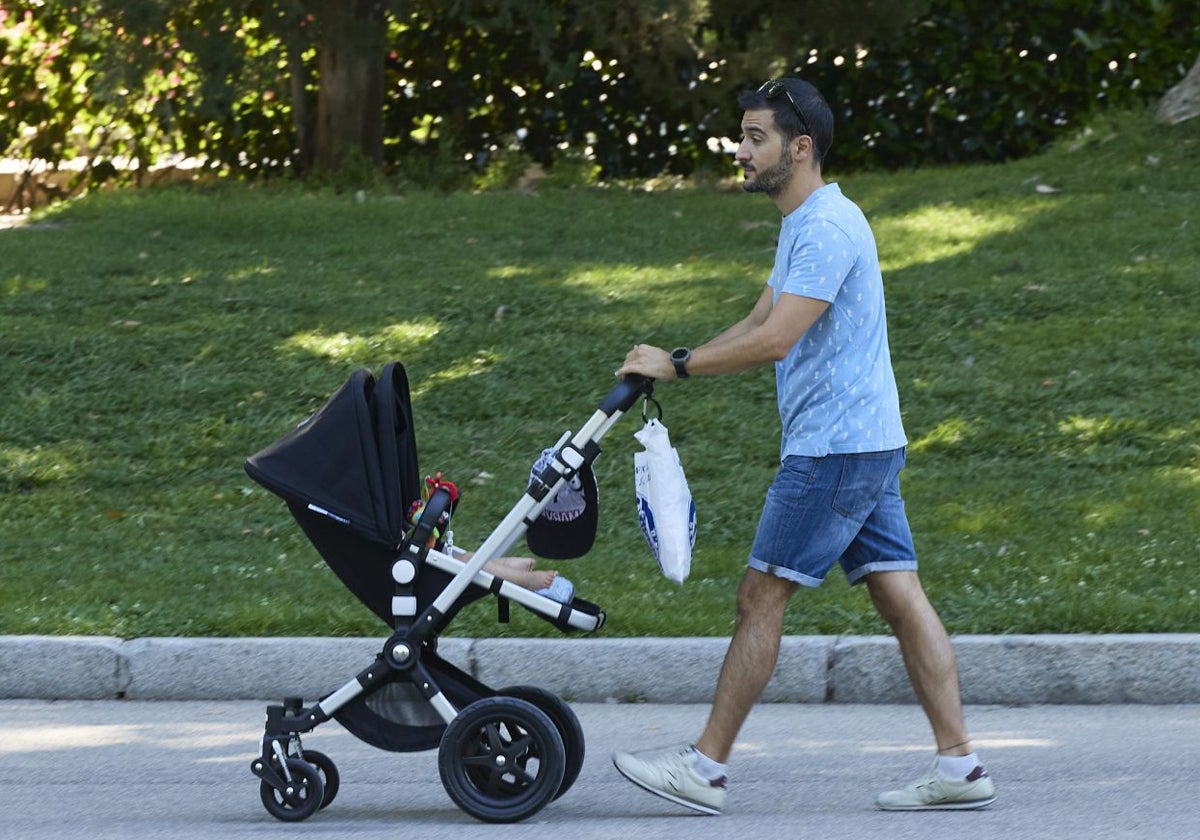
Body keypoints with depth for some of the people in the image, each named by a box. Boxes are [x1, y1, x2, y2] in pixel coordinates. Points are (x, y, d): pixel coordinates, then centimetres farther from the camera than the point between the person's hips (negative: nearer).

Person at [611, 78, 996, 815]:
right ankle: (959, 764, 1)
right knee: (901, 596, 5)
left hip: (832, 447, -10)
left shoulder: (826, 228, -16)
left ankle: (705, 767, -2)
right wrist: (672, 362, 11)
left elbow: (775, 340, -23)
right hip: (868, 444, 10)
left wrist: (676, 367, -16)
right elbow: (757, 324, 23)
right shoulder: (808, 224, 18)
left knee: (762, 597, -6)